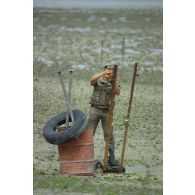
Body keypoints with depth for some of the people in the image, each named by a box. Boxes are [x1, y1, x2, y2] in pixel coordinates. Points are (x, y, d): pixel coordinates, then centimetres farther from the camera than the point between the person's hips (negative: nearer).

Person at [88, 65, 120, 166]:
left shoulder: (114, 84, 8)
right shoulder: (98, 81, 2)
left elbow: (118, 92, -13)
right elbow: (92, 80, -22)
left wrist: (112, 81, -30)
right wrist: (103, 73, -34)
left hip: (107, 111, 1)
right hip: (95, 109, -1)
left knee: (109, 135, 0)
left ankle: (111, 158, 4)